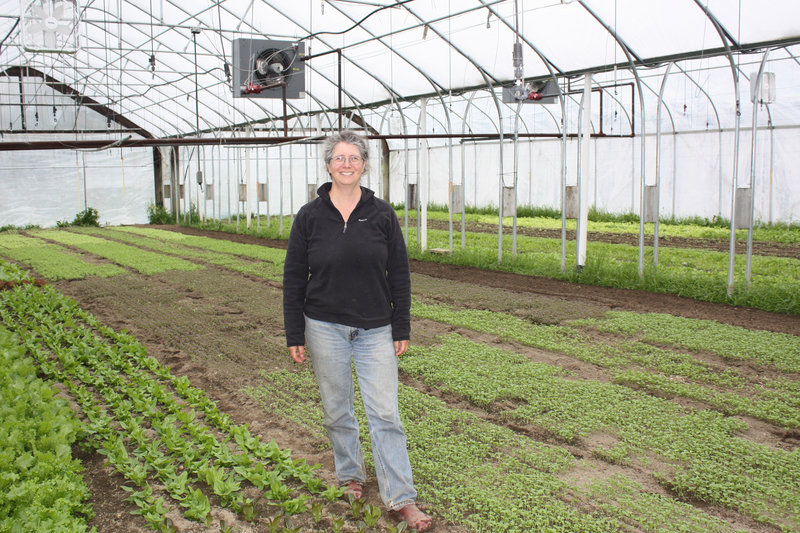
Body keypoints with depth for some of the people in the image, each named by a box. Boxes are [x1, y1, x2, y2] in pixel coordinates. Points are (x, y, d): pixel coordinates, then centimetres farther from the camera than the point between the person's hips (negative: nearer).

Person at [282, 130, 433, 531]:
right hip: (325, 328, 0)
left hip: (375, 329, 0)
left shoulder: (382, 214, -1)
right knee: (337, 410, 12)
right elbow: (294, 279, 1)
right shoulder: (310, 216, -2)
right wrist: (295, 336, -1)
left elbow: (399, 275, 3)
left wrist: (401, 329, 1)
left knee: (385, 412, -1)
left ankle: (401, 498, 7)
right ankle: (351, 475, 34)